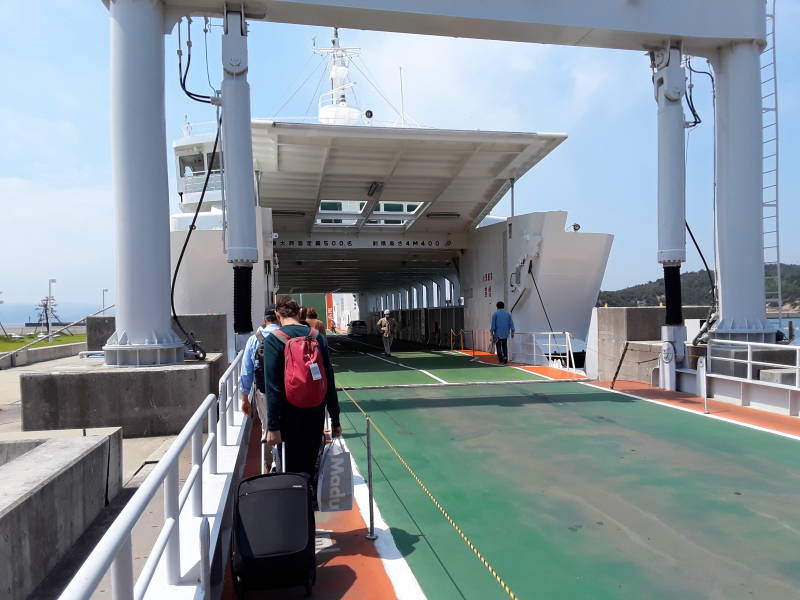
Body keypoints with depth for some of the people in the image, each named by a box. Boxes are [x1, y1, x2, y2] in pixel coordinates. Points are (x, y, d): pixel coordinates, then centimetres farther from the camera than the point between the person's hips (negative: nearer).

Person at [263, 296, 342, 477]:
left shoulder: (272, 340, -10)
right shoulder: (317, 337, 1)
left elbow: (273, 387, -14)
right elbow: (329, 381, 2)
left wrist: (273, 426, -11)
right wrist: (335, 420, 9)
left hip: (290, 415, -3)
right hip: (316, 413, 4)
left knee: (294, 468, 8)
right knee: (310, 465, 16)